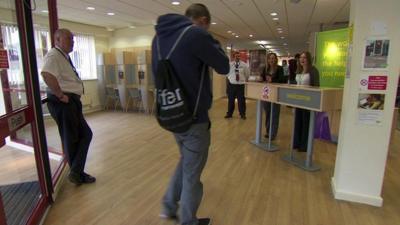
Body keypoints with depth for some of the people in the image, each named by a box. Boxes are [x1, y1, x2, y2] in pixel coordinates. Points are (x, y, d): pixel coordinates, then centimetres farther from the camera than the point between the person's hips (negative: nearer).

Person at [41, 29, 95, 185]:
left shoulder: (65, 56, 18)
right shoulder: (54, 55, -14)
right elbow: (47, 75, -33)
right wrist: (61, 95, -25)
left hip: (71, 102, 10)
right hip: (63, 103, -10)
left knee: (85, 135, 13)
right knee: (71, 140, 0)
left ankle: (77, 173, 21)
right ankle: (76, 173, 15)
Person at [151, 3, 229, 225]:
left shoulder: (159, 36, 8)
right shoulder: (196, 34, -16)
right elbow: (224, 67, -6)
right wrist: (213, 43, 10)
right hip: (194, 117, -8)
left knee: (186, 161, 27)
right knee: (192, 173, 10)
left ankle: (169, 206, 38)